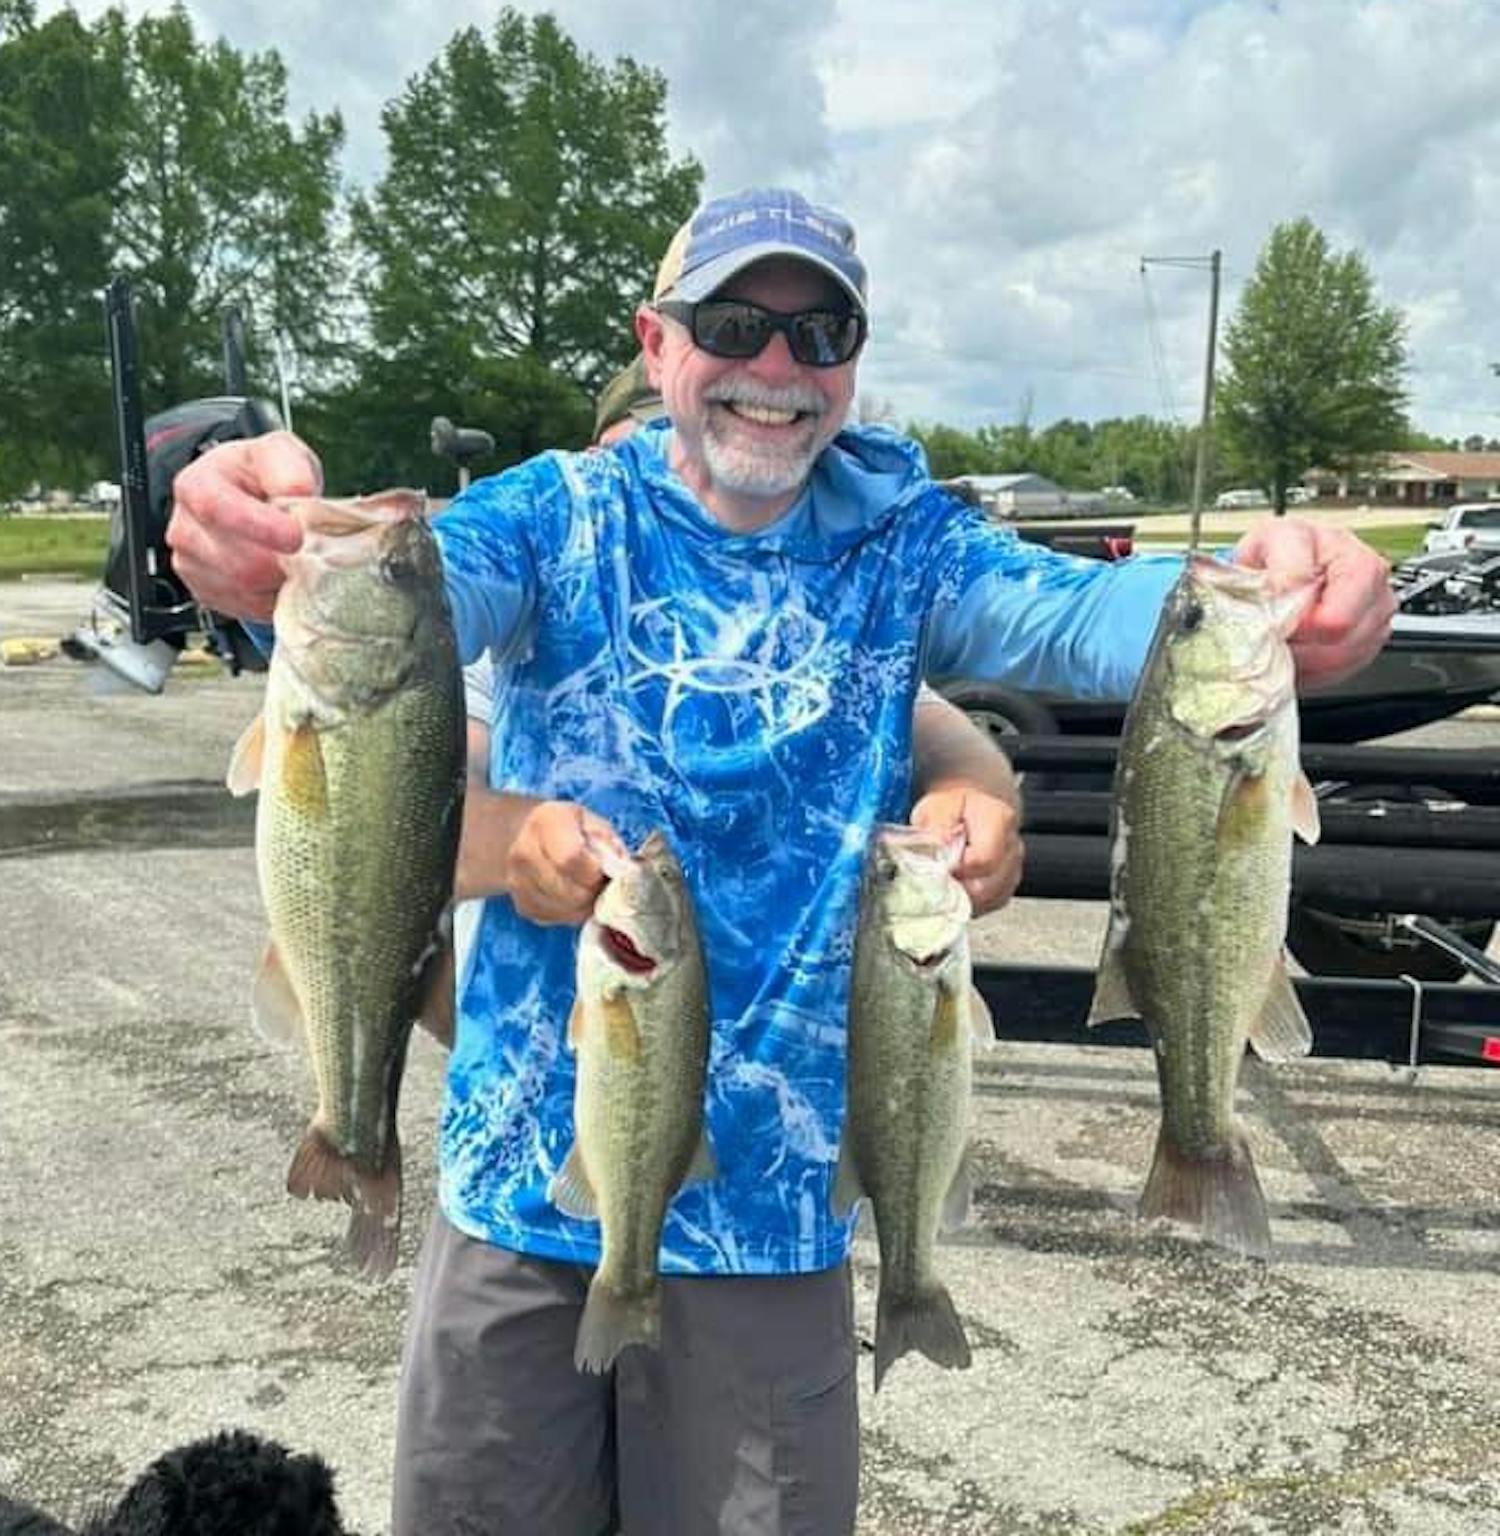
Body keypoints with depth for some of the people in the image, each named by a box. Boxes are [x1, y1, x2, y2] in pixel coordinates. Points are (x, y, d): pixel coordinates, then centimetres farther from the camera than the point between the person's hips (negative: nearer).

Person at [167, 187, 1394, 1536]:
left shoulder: (897, 547, -1)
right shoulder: (557, 517, -4)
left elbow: (1072, 613, -19)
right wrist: (273, 557, -47)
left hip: (772, 1206, 1)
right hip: (524, 1175, 0)